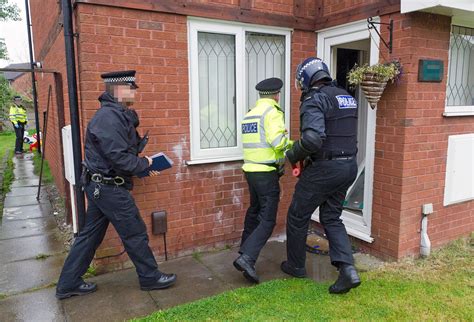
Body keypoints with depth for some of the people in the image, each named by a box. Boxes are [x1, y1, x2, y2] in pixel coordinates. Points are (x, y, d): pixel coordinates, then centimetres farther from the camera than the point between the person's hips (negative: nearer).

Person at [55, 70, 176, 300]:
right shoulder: (109, 118, -21)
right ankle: (150, 278, 23)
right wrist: (144, 163, -9)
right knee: (135, 234, 5)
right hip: (110, 188, -10)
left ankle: (68, 285, 29)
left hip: (100, 186, 10)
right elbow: (120, 159, -25)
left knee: (90, 235, 17)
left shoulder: (117, 115, 11)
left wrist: (142, 165, 8)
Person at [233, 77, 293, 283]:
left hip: (250, 169, 8)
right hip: (266, 172, -8)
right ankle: (247, 258, -15)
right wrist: (290, 143, -1)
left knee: (254, 210, 25)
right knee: (267, 219, -5)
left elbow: (258, 140, 9)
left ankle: (246, 248, 39)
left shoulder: (250, 113, 13)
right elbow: (278, 141, -22)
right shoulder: (272, 112, -10)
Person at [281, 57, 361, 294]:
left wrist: (293, 155, -11)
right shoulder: (346, 97, 13)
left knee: (298, 216, 12)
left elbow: (313, 139, -30)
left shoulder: (314, 100, -15)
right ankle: (348, 270, 5)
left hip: (325, 168, -8)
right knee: (331, 219, 17)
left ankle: (296, 265, 28)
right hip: (348, 166, 8)